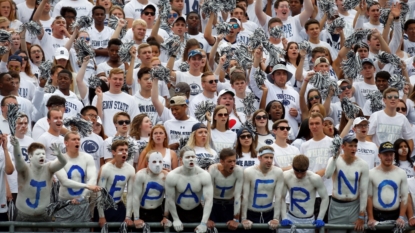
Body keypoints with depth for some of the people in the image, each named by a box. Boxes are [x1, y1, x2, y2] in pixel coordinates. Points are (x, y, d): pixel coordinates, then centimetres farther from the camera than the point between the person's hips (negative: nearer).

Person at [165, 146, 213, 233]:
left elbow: (209, 200, -23)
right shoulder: (172, 176, -20)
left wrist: (203, 223, -28)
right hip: (178, 211, -1)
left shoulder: (204, 175, -20)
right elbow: (169, 199, -11)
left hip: (197, 211, 1)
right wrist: (176, 220, -8)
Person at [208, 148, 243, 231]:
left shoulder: (239, 171, -23)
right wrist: (209, 218, -23)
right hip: (214, 203, -1)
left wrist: (236, 219, -20)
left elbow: (238, 195, -21)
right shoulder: (213, 170, -25)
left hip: (230, 204, 1)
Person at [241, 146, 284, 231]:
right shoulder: (249, 172, -15)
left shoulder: (278, 172, -11)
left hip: (269, 213, 2)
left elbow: (278, 197, -10)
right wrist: (244, 218, -12)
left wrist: (276, 218, -12)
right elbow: (245, 196, -12)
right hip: (251, 213, -1)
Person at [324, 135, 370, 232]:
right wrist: (335, 157, -35)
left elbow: (364, 191, -3)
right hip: (337, 206, -1)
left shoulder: (363, 164, -6)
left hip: (354, 206, 1)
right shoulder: (335, 160, -9)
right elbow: (327, 175, -31)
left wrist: (361, 216, -4)